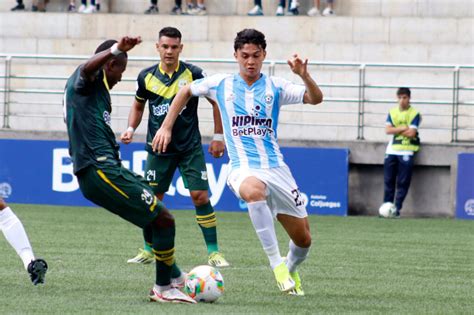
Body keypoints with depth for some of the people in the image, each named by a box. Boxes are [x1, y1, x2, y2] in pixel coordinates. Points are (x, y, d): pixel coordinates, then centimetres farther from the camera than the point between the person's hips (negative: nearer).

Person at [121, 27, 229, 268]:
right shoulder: (147, 77, 0)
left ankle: (213, 252, -3)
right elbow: (138, 105, 18)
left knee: (200, 196, -9)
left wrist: (218, 137, 2)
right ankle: (148, 251, 17)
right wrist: (131, 129, 3)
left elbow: (216, 102, 3)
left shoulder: (193, 74, -7)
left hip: (190, 147, -2)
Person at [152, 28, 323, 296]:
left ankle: (291, 269, 41)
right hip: (244, 168, -2)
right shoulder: (221, 84, 5)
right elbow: (186, 92, 21)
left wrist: (304, 76, -25)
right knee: (254, 191, -42)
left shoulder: (275, 87, 4)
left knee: (303, 240, 4)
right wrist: (166, 127, 15)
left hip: (276, 167, 2)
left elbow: (316, 99, -7)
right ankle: (276, 263, -35)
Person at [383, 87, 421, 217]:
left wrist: (396, 130, -5)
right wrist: (404, 128, -10)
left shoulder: (414, 114, -2)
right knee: (388, 181, 2)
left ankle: (397, 208, 0)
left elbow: (411, 133, -12)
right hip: (392, 150, 4)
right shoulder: (392, 112, 10)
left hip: (406, 151, -4)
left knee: (403, 182, -4)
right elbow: (388, 130, -2)